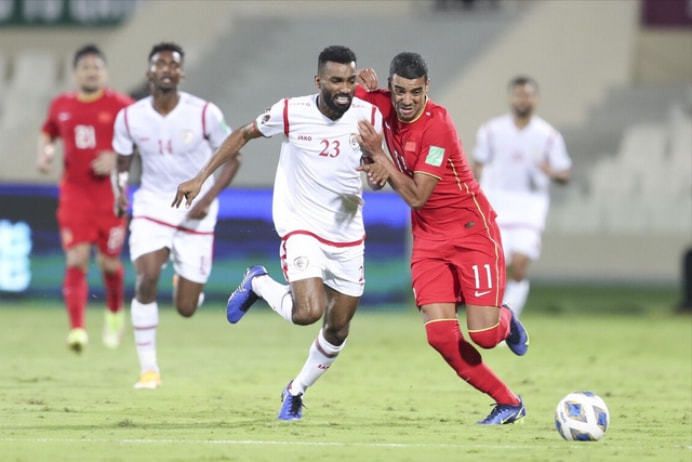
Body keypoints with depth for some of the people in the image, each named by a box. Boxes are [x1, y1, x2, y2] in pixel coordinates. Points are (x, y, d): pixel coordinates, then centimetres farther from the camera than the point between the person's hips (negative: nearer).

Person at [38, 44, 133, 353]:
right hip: (74, 193, 1)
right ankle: (77, 329, -20)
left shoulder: (120, 105, -3)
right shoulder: (61, 106, 8)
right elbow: (48, 133, 25)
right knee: (76, 260, -13)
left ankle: (115, 313, 37)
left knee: (109, 262, 6)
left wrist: (117, 158, -16)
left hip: (110, 193, -1)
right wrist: (44, 152, 4)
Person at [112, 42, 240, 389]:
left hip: (195, 213, -1)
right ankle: (148, 368, -13)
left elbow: (232, 159, -4)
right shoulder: (129, 117, -7)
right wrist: (121, 189, -13)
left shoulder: (205, 114, -14)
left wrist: (208, 198, -17)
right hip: (152, 206, 1)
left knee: (186, 308, 1)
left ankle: (185, 282, 41)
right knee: (146, 279, -25)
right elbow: (122, 162, 9)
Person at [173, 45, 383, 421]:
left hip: (347, 235, 4)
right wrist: (200, 178, 3)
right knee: (308, 312, -25)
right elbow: (244, 135, 4)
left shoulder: (368, 116, -6)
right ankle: (259, 285, 7)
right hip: (301, 227, -4)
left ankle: (296, 391, 34)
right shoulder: (291, 112, -13)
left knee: (337, 330, 8)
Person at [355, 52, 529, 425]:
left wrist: (378, 155, -24)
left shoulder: (437, 125, -22)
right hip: (428, 237, 6)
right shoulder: (383, 105, -5)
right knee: (440, 334, -11)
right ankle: (507, 402, 3)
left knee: (484, 336, -11)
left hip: (471, 230, -6)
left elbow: (416, 196, -23)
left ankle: (504, 320, 27)